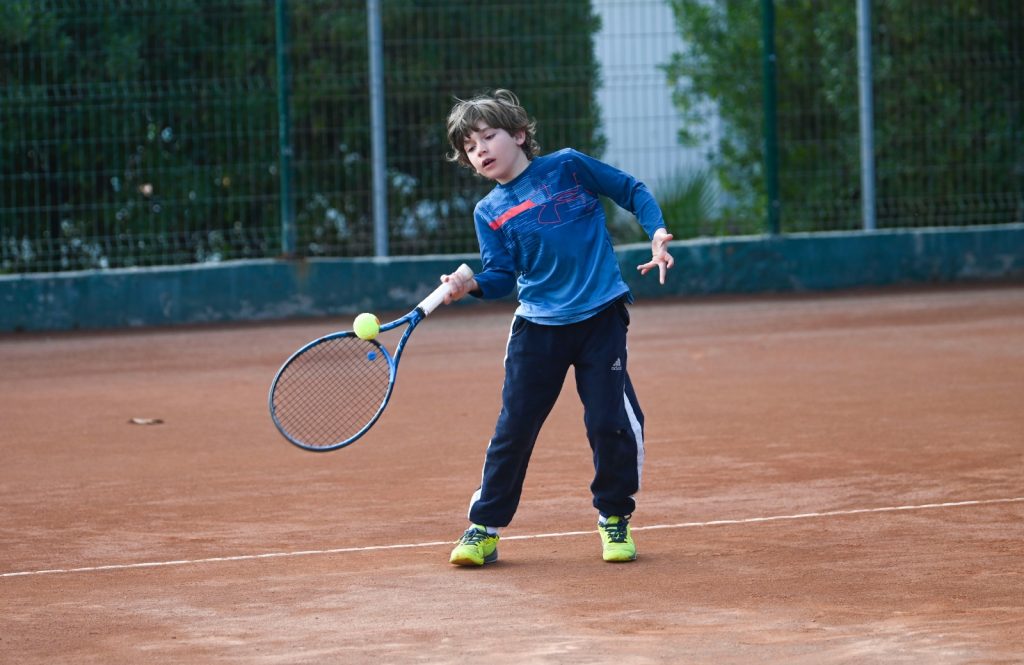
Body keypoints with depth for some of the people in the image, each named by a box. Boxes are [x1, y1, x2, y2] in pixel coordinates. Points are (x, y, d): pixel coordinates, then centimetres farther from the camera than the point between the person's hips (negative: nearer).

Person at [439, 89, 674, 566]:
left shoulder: (567, 166, -1)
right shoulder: (490, 213, 4)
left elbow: (632, 191, 7)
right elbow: (503, 277, -1)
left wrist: (657, 235, -6)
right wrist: (472, 285, -20)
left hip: (600, 317, -2)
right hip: (537, 329, 2)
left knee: (610, 423, -6)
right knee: (513, 429, 1)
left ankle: (614, 519, 15)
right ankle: (483, 529, 10)